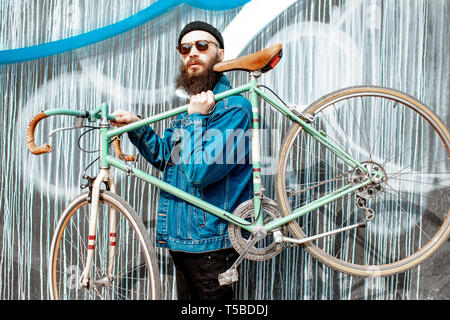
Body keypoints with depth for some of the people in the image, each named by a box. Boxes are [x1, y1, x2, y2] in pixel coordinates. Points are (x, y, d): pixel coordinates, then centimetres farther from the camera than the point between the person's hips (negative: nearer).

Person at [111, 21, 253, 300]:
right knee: (187, 297, 21)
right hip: (183, 236, 9)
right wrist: (138, 128, 5)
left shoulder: (233, 107, -16)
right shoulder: (196, 104, 13)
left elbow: (200, 172, -25)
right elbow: (166, 157, 17)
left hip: (210, 241, -9)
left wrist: (197, 119, -20)